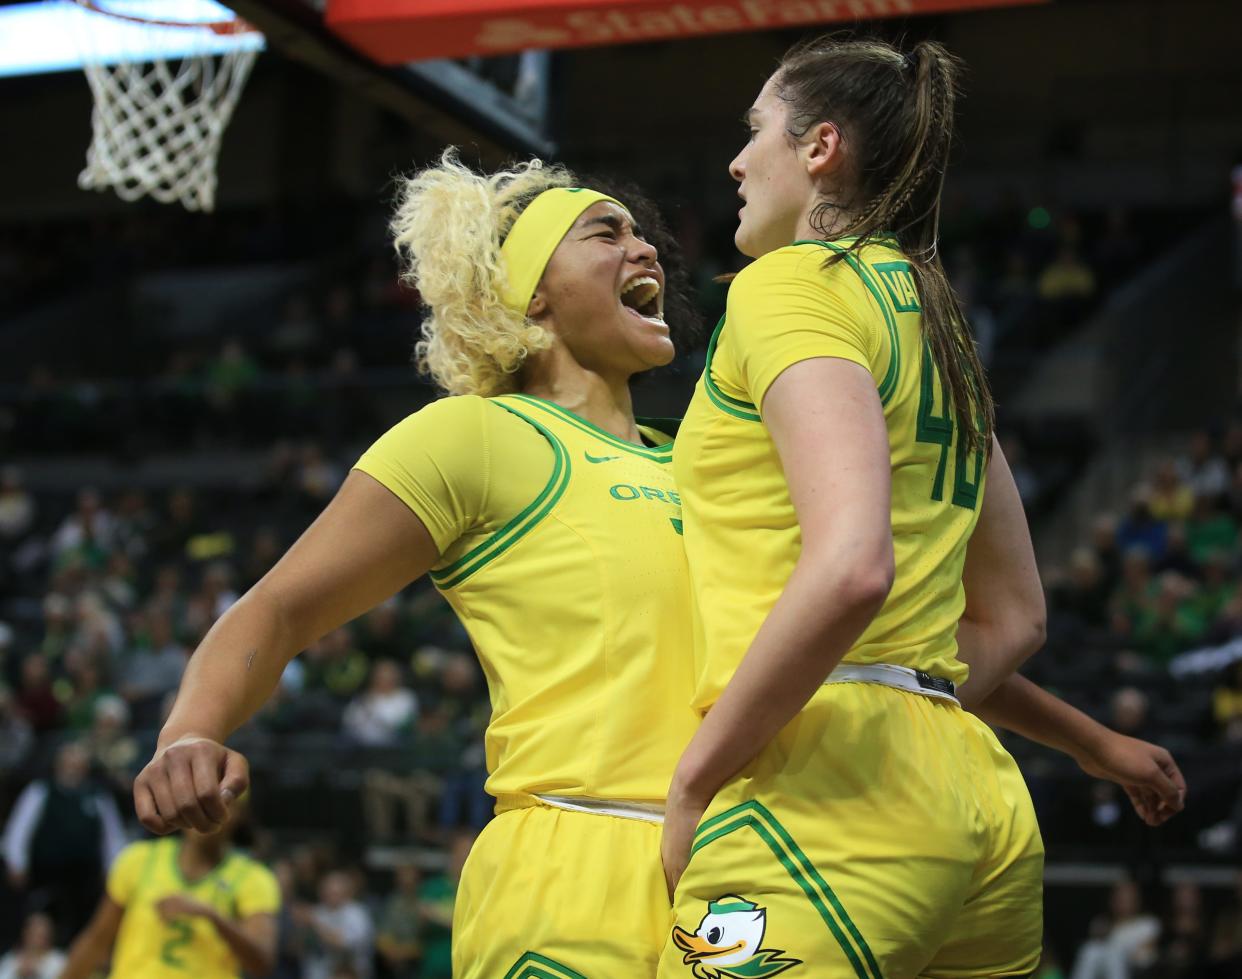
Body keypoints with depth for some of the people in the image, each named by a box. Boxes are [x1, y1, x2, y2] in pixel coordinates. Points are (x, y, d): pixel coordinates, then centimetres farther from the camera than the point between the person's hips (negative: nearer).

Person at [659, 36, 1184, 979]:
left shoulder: (794, 281, -4)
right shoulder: (939, 325, 22)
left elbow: (851, 566, -20)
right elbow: (1012, 620, 25)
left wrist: (693, 783, -13)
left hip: (821, 806, -9)